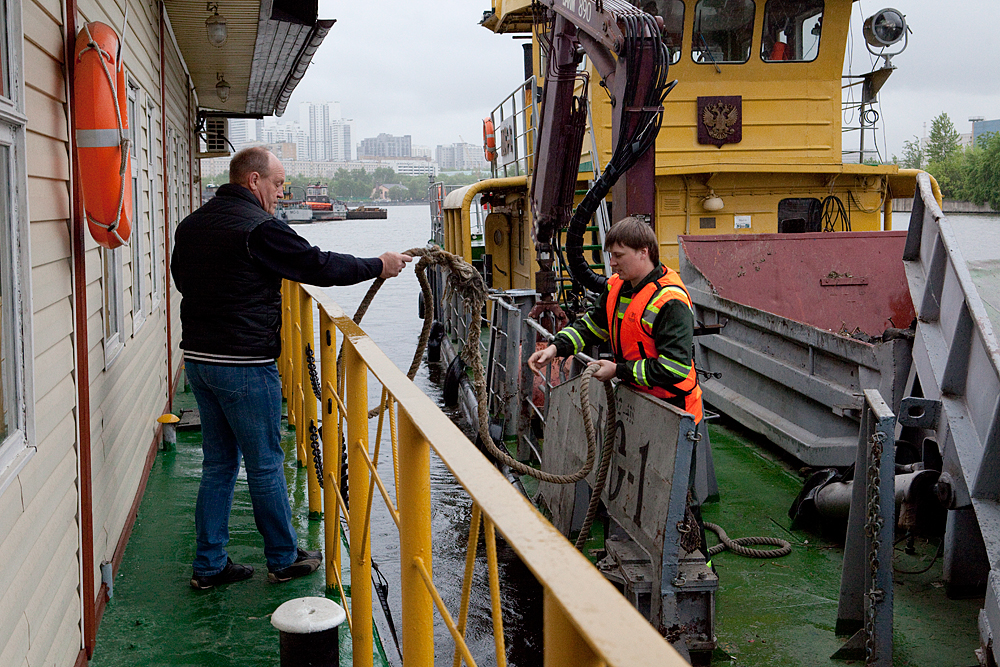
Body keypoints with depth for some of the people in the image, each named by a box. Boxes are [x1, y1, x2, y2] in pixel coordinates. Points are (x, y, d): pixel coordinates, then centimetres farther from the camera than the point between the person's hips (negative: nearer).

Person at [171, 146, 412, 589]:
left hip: (198, 357, 8)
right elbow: (320, 266, -10)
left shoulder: (190, 225, 10)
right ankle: (284, 559, 20)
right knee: (265, 465, 5)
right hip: (244, 363, -8)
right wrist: (379, 266, 2)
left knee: (219, 463, 15)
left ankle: (209, 565, 20)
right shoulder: (260, 228, -15)